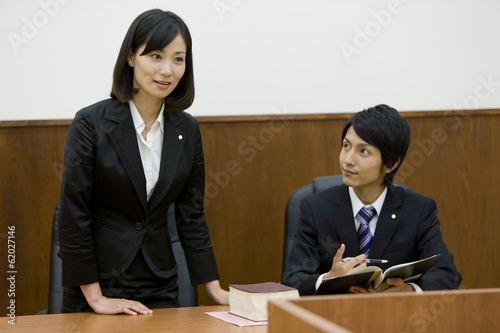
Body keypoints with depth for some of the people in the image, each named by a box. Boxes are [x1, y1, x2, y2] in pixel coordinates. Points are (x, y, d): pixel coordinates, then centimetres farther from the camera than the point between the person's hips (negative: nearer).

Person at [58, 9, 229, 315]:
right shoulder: (91, 124, -12)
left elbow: (191, 216, 7)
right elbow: (73, 217, -13)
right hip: (99, 283, -4)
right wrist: (95, 298, -14)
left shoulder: (187, 130, 3)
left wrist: (215, 289, 2)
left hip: (160, 288, 4)